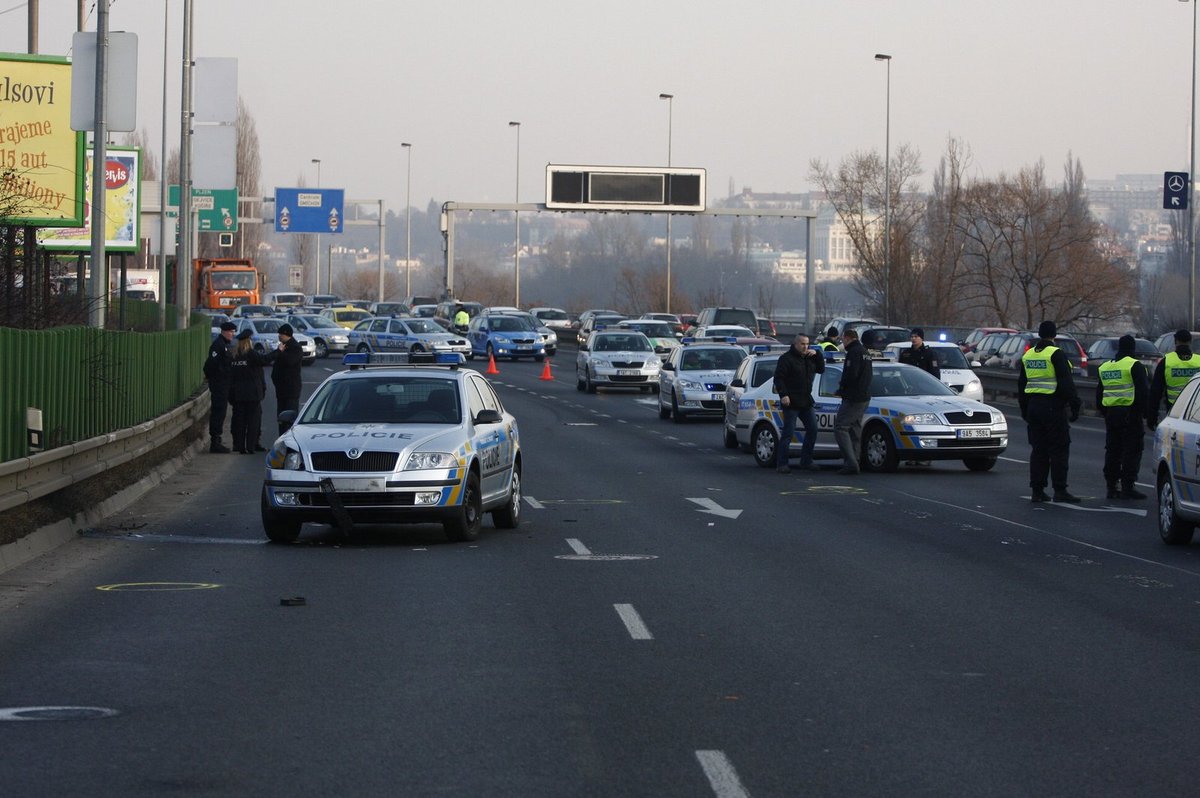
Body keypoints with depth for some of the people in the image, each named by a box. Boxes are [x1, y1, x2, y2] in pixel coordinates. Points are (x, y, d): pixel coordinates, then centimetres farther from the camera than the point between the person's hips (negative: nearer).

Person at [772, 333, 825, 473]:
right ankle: (781, 464, -3)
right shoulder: (786, 358, -9)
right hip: (791, 402, -7)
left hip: (806, 402, 7)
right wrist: (783, 395, -23)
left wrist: (817, 355, 3)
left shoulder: (809, 358, 14)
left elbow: (821, 369, 18)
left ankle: (806, 461, 15)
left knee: (812, 430, 6)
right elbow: (778, 378, -13)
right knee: (788, 433, -7)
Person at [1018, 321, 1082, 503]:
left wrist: (1024, 409, 26)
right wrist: (1074, 406, -11)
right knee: (1059, 449, -3)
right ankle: (1060, 491, -7)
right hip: (1053, 406, -7)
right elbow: (1066, 383, -15)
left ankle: (1037, 490, 9)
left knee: (1038, 449, 10)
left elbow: (1021, 385, 19)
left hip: (1033, 406, 7)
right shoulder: (1056, 354, -10)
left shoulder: (1028, 355, 12)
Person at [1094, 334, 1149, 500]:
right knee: (1132, 451, -3)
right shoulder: (1135, 366, -9)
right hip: (1130, 413, -7)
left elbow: (1099, 393, 20)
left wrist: (1103, 413, 25)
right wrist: (1146, 412, -5)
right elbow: (1143, 391, -13)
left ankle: (1111, 487, 11)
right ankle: (1127, 487, -7)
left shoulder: (1104, 367, 14)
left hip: (1110, 413, 7)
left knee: (1112, 450, 11)